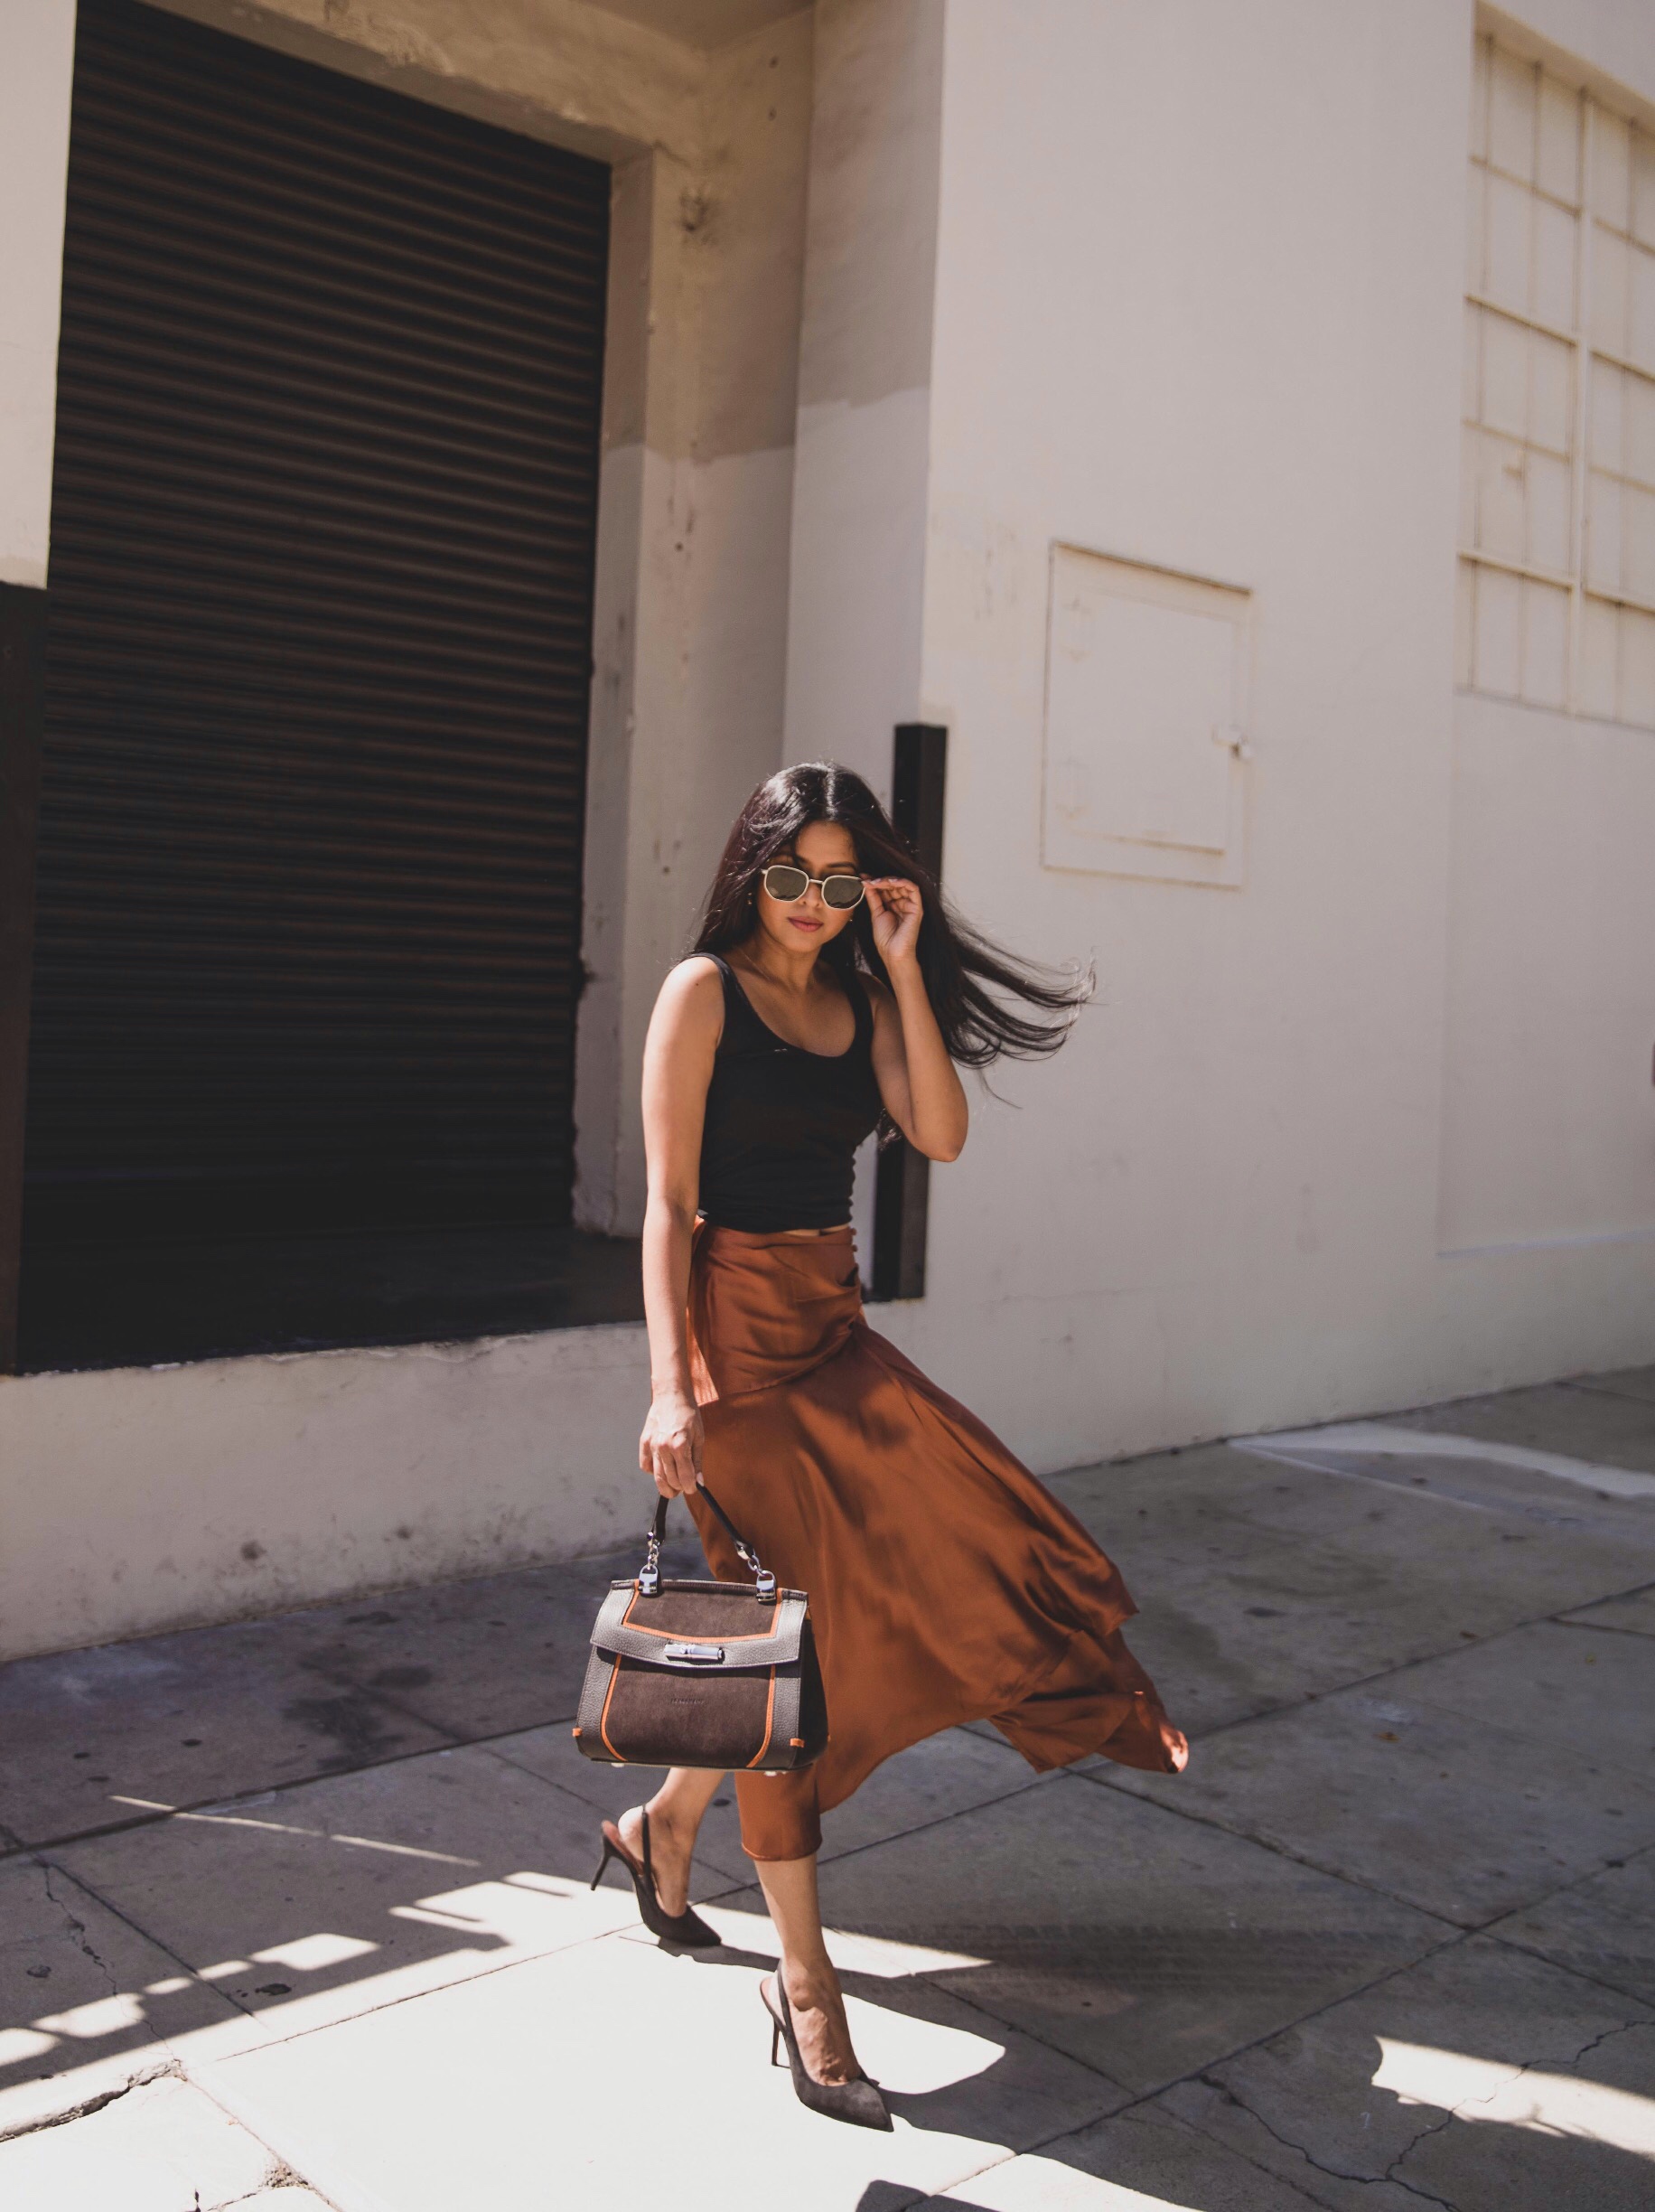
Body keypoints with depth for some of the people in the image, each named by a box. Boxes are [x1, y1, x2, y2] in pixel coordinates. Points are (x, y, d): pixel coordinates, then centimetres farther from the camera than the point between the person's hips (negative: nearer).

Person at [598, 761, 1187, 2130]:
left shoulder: (858, 1001, 11)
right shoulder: (706, 990, -7)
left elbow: (941, 1135, -3)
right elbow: (669, 1203, -12)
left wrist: (903, 969, -6)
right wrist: (672, 1384, -19)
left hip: (835, 1331, 7)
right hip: (736, 1330, -7)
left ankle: (669, 1823, 25)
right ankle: (806, 1981, 14)